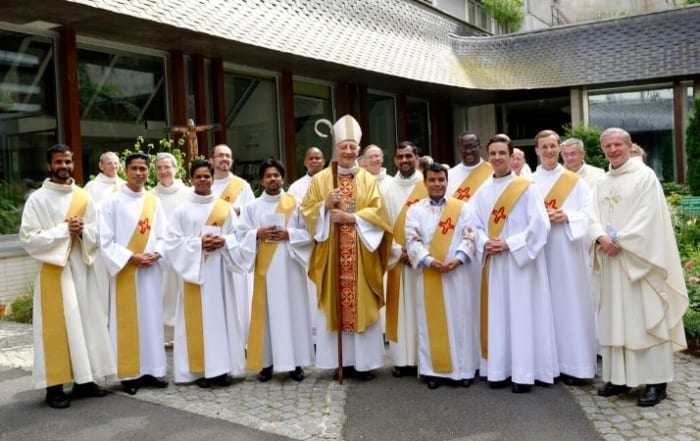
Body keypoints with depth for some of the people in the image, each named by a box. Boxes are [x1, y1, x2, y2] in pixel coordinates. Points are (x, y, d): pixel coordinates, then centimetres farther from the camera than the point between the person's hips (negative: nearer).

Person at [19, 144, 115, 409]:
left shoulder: (83, 197, 10)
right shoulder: (37, 199, -3)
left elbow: (97, 234, 10)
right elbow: (27, 238, -10)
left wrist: (83, 230, -11)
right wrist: (63, 230, -15)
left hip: (81, 268, 5)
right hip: (54, 270, -4)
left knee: (86, 323, 7)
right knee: (57, 327, -2)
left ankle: (84, 380, 17)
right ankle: (55, 386, 5)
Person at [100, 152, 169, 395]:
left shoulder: (154, 202, 9)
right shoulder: (113, 202, -4)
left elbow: (163, 235, 9)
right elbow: (106, 240, -8)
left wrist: (156, 254, -10)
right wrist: (131, 257, -16)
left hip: (150, 270, 4)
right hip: (125, 270, -4)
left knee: (151, 319, 7)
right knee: (127, 322, 0)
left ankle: (150, 370, 17)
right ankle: (129, 374, 8)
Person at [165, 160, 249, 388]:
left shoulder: (225, 207, 8)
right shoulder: (182, 210, 1)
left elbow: (239, 236, 6)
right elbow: (173, 241, -4)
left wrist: (223, 242, -13)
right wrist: (197, 243, -15)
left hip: (219, 270, 2)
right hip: (193, 269, -2)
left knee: (220, 315, 4)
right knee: (197, 319, 0)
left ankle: (221, 368, 12)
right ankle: (199, 370, 6)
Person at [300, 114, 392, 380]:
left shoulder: (368, 180, 7)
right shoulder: (320, 179, 7)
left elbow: (378, 213, -2)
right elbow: (307, 210, 3)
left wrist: (351, 217, -14)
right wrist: (326, 205, -15)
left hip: (362, 254, 0)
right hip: (331, 253, 0)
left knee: (363, 304, 2)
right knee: (335, 304, 2)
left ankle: (364, 360, 10)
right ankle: (342, 360, 11)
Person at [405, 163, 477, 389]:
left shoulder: (461, 208, 6)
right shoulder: (415, 210, 5)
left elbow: (469, 236, 0)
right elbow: (412, 241, -4)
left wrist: (458, 258, -16)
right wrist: (429, 260, -18)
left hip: (456, 273, 0)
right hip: (427, 274, 0)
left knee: (459, 320, 5)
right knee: (431, 321, 4)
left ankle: (463, 369, 15)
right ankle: (433, 370, 12)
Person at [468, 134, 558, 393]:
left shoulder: (526, 188, -4)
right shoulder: (482, 193, 9)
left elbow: (540, 224, -11)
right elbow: (475, 225, 10)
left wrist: (509, 244, -16)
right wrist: (485, 243, -10)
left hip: (521, 260, -4)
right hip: (493, 262, 5)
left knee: (522, 315, -2)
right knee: (498, 315, 8)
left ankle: (524, 373, 5)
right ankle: (500, 369, 15)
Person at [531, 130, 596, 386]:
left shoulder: (575, 181, 8)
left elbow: (589, 211, 1)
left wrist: (568, 217, -16)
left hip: (569, 248, -1)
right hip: (540, 248, 1)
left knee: (572, 302, -1)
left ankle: (575, 364, 6)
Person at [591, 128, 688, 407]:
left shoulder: (645, 176, -4)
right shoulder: (602, 184, 15)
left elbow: (648, 218, -13)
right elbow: (594, 217, 7)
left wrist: (620, 241, -16)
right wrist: (601, 237, -13)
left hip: (639, 259, -6)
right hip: (611, 260, 6)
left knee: (646, 318, -4)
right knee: (616, 319, 8)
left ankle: (656, 381, 3)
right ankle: (619, 376, 15)